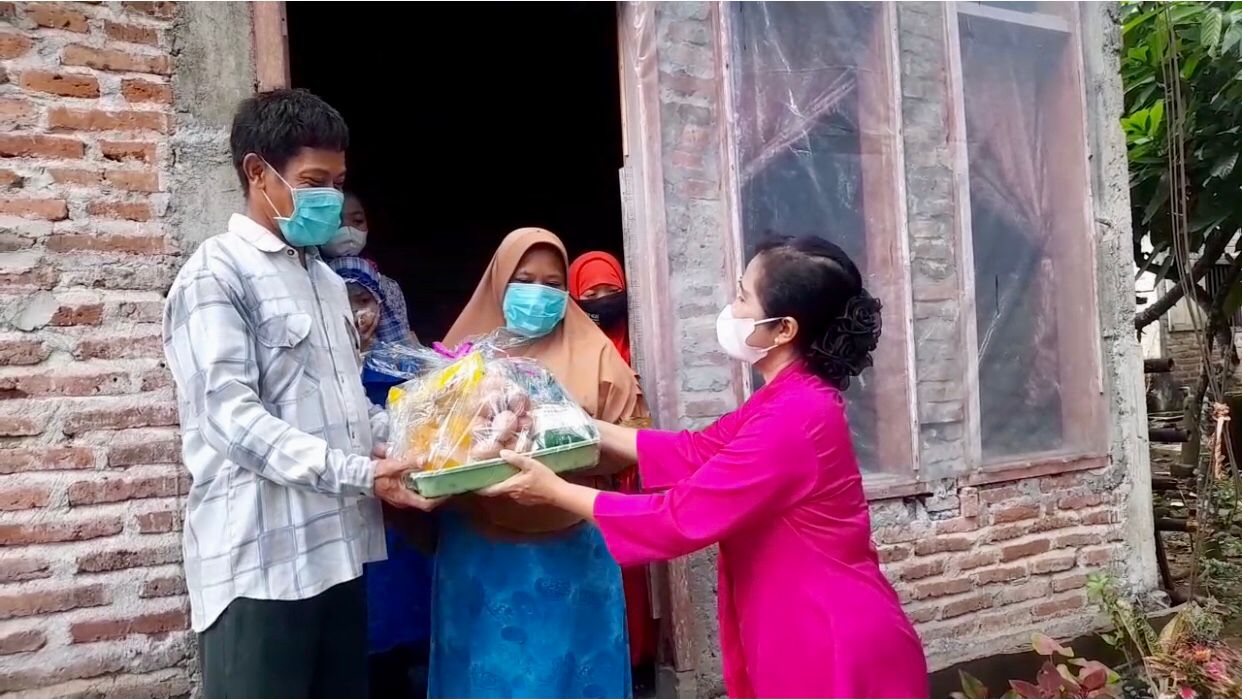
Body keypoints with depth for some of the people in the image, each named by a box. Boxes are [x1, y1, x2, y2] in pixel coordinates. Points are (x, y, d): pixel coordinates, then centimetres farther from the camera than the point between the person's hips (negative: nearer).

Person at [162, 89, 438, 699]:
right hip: (260, 562, -7)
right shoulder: (217, 274, -7)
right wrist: (359, 474, -22)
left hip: (336, 550, 7)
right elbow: (231, 417, -17)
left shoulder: (324, 277, 18)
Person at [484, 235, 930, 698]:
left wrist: (555, 491, -13)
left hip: (838, 652, -9)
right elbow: (694, 452, 10)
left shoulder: (795, 417, -25)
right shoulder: (791, 400, 6)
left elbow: (678, 519, -22)